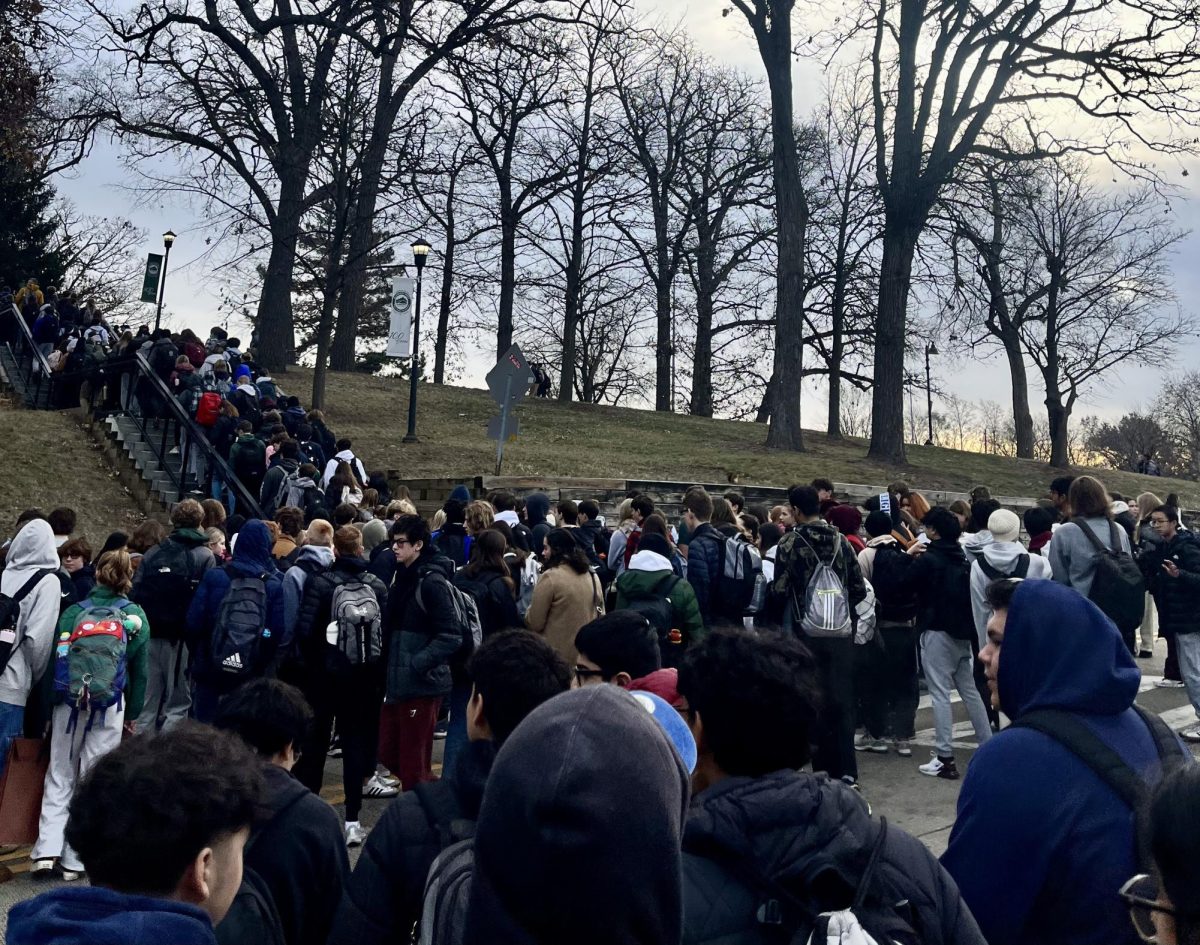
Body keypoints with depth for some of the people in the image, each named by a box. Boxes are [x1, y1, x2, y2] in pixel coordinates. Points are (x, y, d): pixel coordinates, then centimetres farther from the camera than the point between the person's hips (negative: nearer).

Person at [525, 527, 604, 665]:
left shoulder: (550, 577, -16)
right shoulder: (592, 576, 4)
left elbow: (534, 623, -11)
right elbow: (600, 615, 12)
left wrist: (529, 612, 8)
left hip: (557, 656, -6)